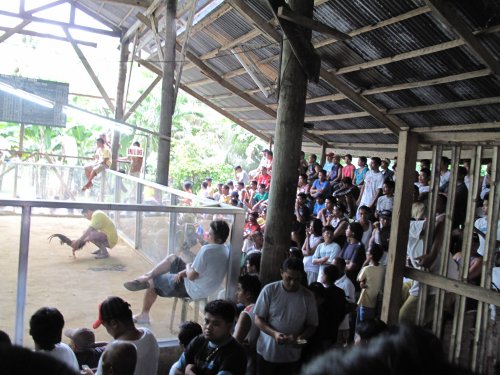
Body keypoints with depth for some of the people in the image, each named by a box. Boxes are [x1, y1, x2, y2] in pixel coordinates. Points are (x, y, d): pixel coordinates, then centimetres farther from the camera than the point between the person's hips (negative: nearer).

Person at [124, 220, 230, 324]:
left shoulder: (206, 250, -32)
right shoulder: (225, 249, -3)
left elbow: (191, 276, -26)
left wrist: (187, 266, -4)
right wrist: (184, 272, 1)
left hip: (193, 290, -9)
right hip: (205, 287, 9)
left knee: (152, 281, 11)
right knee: (171, 258, 15)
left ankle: (143, 315, 27)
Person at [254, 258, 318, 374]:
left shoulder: (308, 296, -6)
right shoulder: (269, 290, -9)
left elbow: (312, 325, 2)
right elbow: (258, 319, -5)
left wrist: (300, 337, -18)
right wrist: (274, 333, -22)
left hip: (291, 356, 1)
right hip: (267, 352, 0)